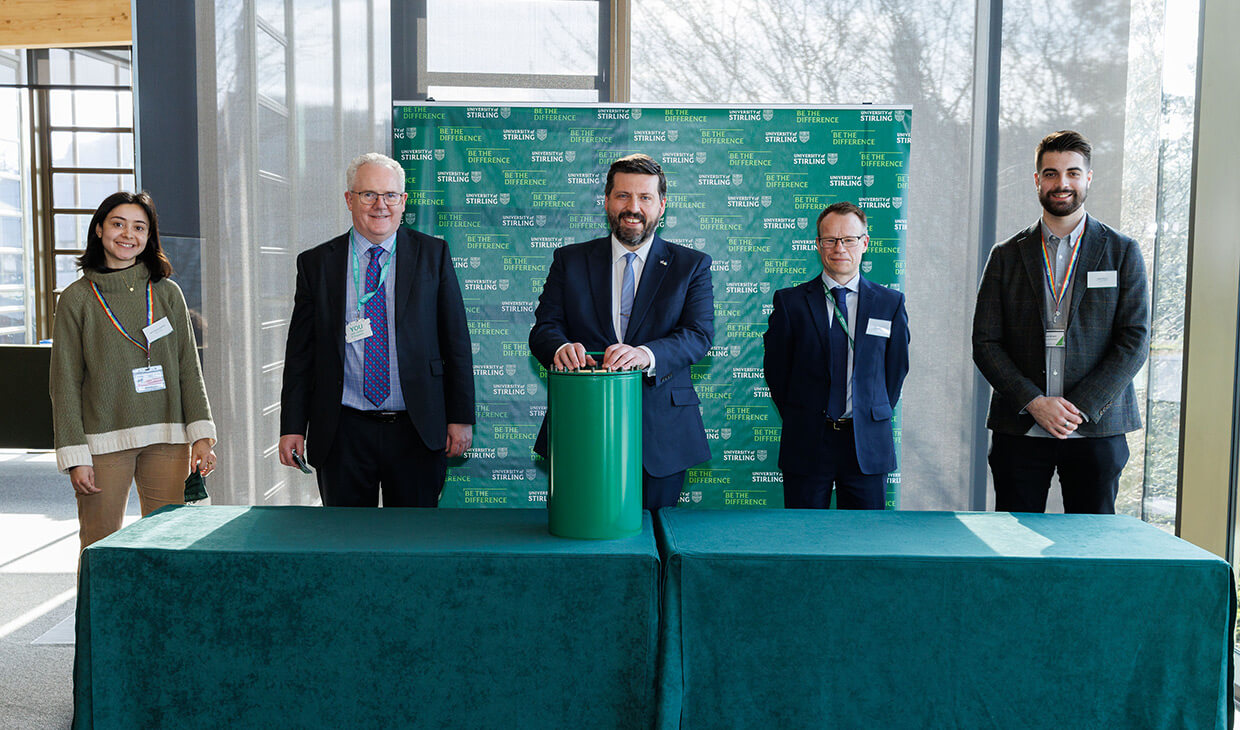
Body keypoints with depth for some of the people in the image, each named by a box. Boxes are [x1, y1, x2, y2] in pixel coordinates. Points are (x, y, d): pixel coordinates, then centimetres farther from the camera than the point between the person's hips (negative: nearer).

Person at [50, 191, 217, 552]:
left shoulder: (168, 293, 10)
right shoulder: (78, 298, 3)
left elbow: (189, 369, 9)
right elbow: (65, 383, 2)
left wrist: (201, 434, 0)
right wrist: (74, 455, -5)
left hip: (167, 440, 2)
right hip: (104, 441, -2)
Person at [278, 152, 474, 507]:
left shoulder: (433, 254, 3)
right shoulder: (315, 263, 5)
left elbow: (456, 341, 3)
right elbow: (300, 351, 6)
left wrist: (461, 418, -2)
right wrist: (292, 427, 2)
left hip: (417, 432, 0)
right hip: (342, 435, 1)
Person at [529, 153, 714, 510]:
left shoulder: (691, 265, 5)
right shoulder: (569, 260, 9)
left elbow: (700, 334, -8)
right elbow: (544, 327, 1)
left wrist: (647, 354, -28)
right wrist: (561, 347, -24)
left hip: (661, 434, 0)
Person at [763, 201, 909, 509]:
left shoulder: (891, 303, 5)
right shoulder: (790, 302, 1)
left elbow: (897, 367, 11)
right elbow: (775, 367, 5)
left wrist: (875, 417, 8)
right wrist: (799, 420, 5)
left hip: (869, 446, 1)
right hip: (806, 443, -1)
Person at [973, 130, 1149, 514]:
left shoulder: (1123, 252, 5)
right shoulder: (1006, 256, 7)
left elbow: (1134, 341, -1)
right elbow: (985, 343, 2)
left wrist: (1080, 408, -11)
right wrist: (1034, 403, -11)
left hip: (1097, 429, 0)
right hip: (1019, 429, 1)